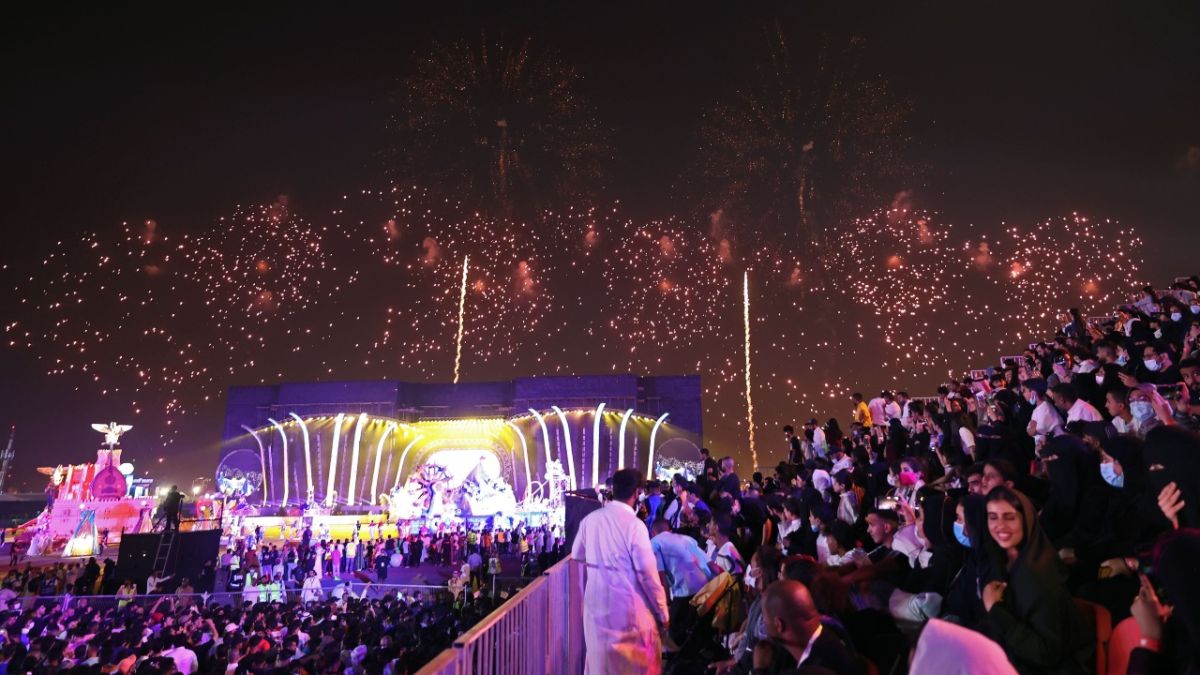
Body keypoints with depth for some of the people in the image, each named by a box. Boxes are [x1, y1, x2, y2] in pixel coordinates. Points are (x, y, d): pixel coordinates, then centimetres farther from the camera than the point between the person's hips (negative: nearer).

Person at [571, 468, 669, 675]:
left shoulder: (590, 519, -2)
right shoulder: (634, 525, -18)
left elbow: (577, 556, 12)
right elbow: (648, 573, -15)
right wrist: (662, 612, -5)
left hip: (595, 602, 5)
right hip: (628, 607, -5)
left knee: (599, 658, 20)